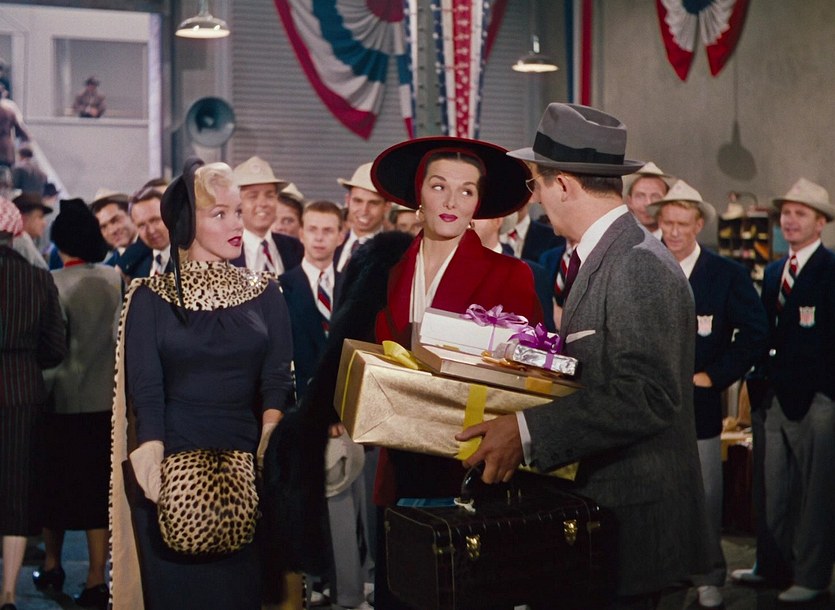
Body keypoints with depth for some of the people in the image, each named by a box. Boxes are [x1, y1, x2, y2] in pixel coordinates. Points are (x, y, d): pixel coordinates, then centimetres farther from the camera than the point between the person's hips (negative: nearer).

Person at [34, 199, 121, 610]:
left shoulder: (53, 284, -12)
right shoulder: (117, 280, -4)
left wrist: (45, 389, 0)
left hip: (62, 402, -2)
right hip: (105, 402, 2)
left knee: (55, 485, 15)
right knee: (99, 489, 7)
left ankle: (52, 567, 31)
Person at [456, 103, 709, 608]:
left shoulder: (640, 266, -17)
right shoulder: (601, 255, 12)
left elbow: (646, 397, -25)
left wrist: (528, 432, -28)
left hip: (632, 517, -9)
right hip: (594, 507, 9)